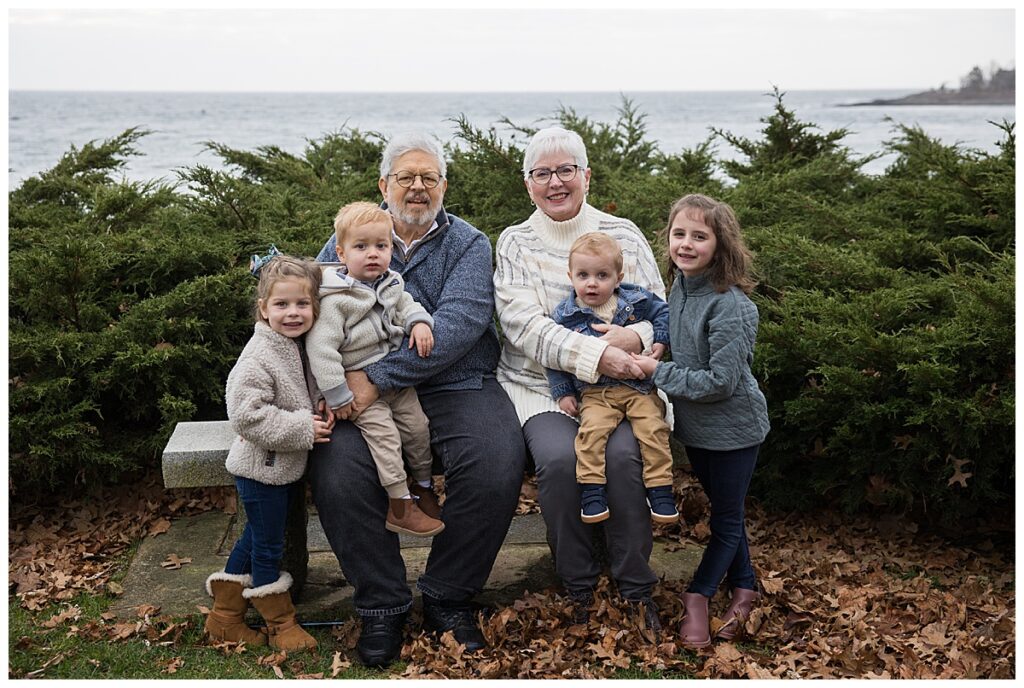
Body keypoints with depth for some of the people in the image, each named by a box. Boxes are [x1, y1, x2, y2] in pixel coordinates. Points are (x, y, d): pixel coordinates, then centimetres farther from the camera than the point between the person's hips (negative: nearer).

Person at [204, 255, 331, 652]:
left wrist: (323, 411, -2)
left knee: (255, 537, 19)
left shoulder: (298, 347, 6)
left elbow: (307, 396, 20)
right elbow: (246, 414, -28)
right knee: (268, 545, 5)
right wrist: (302, 428, -25)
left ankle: (224, 617, 33)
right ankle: (281, 623, 21)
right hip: (261, 467, -9)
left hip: (281, 466, 9)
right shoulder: (258, 358, -22)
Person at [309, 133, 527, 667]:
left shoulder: (468, 244, 6)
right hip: (364, 393, 1)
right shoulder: (347, 240, 14)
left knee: (498, 463, -28)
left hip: (456, 386, -1)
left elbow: (459, 324, -11)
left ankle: (449, 598, -3)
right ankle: (381, 605, -5)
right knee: (335, 470, -27)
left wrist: (379, 377, -22)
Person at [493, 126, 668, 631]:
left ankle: (636, 588, -11)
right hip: (540, 385, -1)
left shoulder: (622, 235, 11)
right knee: (560, 457, -30)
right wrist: (594, 353, -23)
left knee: (623, 454, -29)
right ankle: (578, 587, -10)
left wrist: (635, 336, -19)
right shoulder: (515, 243, 6)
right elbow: (523, 324, -9)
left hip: (618, 384, 1)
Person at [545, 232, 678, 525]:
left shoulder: (636, 300, 3)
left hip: (639, 386, 1)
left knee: (653, 429, -19)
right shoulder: (565, 315, 1)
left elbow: (663, 312, 19)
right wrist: (563, 393, 3)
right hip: (596, 393, -1)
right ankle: (591, 490, -18)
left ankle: (660, 489, -8)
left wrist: (659, 344, 5)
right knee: (592, 430, -27)